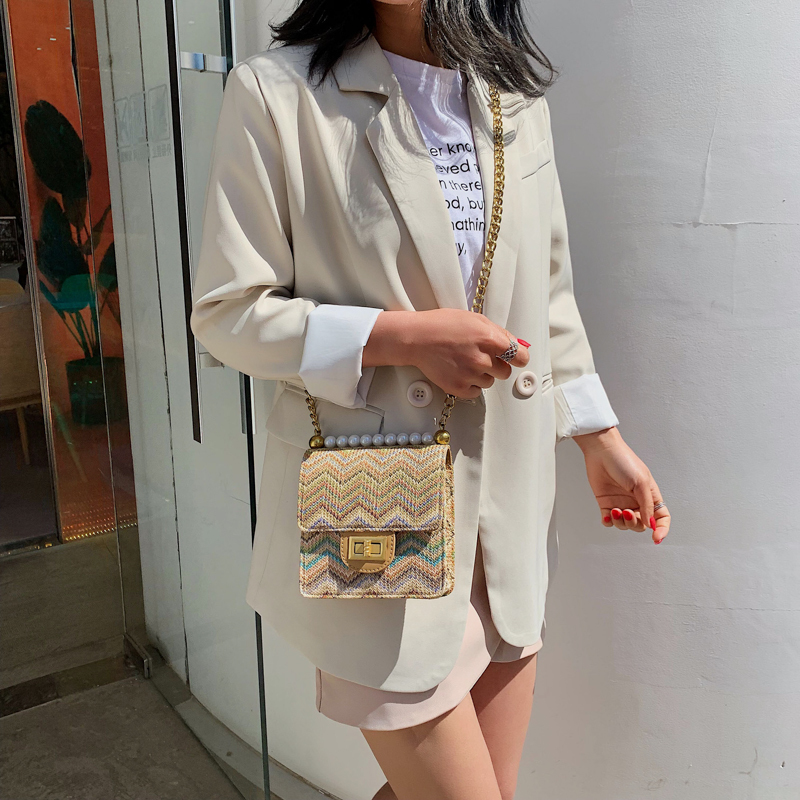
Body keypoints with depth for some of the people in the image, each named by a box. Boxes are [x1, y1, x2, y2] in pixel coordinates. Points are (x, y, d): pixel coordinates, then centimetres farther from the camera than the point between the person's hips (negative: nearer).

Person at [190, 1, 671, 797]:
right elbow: (227, 313, -7)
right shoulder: (276, 93, -8)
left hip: (508, 516, 6)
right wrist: (399, 335, -18)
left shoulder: (516, 97, 10)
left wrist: (601, 440, 14)